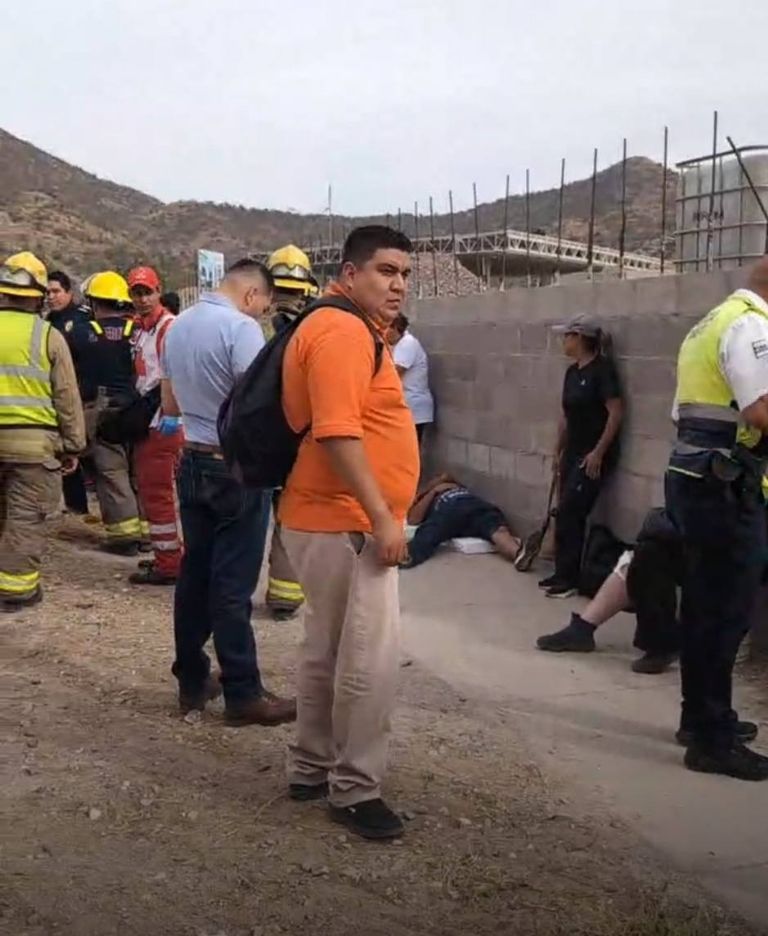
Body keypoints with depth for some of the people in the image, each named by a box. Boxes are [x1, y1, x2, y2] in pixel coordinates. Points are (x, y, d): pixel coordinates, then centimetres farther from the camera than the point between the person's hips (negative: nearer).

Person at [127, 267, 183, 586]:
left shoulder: (169, 327, -12)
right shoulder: (140, 328, 17)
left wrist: (171, 415, -26)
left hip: (163, 424, -10)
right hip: (147, 422, 10)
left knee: (158, 494, -7)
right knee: (149, 491, 16)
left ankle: (168, 565, -1)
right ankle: (167, 555, 26)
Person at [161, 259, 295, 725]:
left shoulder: (179, 326, 9)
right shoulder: (240, 327, -16)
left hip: (194, 462, 8)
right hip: (237, 468, -8)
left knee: (195, 573, 13)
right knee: (233, 584, -3)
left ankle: (192, 679, 22)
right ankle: (243, 693, 6)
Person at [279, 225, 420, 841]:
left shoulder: (354, 330, 18)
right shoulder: (343, 333, -16)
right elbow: (337, 433, -26)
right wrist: (382, 517, -25)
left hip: (335, 520, 11)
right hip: (346, 523, -11)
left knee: (329, 651, 18)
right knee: (370, 659, -6)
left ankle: (312, 768, 30)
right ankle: (355, 789, 5)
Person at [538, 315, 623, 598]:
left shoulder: (601, 369, -14)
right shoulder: (572, 372, 10)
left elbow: (616, 413, -17)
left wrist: (598, 452, -19)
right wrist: (559, 451, 17)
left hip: (594, 454, -8)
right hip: (574, 452, 8)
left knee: (568, 512, -9)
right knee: (568, 514, 8)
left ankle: (568, 578, 0)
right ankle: (564, 574, 15)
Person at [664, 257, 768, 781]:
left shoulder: (711, 324, 20)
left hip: (694, 476, 10)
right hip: (725, 485, -10)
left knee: (704, 605, 17)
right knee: (726, 611, -4)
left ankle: (703, 714, 29)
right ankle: (713, 740, 3)